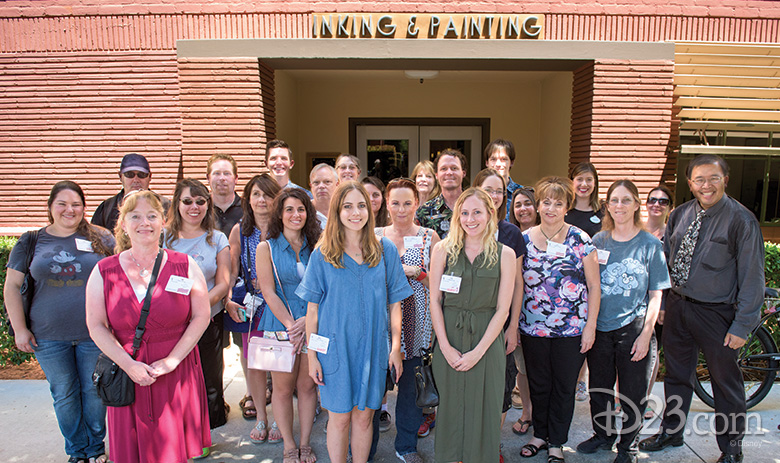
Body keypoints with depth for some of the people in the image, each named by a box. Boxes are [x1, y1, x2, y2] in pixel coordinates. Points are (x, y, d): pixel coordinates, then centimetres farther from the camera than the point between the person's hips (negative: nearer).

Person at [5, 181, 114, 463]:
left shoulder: (101, 239, -1)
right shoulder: (31, 242, 3)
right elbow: (12, 286, 6)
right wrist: (20, 328, 1)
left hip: (94, 333, -1)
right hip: (48, 336, 2)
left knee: (94, 391, 10)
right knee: (64, 394, 12)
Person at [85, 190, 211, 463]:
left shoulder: (185, 266, -1)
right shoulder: (104, 271, 1)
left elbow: (201, 317, -3)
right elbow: (96, 326, 0)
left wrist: (171, 361, -11)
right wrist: (128, 365, -11)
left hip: (178, 375, 0)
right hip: (128, 377, 1)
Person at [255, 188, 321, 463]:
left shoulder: (316, 247, 6)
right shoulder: (266, 248, 1)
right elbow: (268, 292, -5)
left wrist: (307, 320, -13)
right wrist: (290, 325, -13)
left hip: (313, 324, 2)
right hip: (280, 325, -1)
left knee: (307, 386, 8)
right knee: (283, 387, 6)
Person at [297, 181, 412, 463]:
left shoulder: (386, 250, 0)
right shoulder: (322, 255, -3)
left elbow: (394, 303, 4)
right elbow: (312, 308, -1)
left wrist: (396, 347, 0)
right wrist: (312, 354, -3)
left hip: (373, 347, 1)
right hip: (335, 347, -1)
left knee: (364, 416, 12)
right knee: (339, 418, 8)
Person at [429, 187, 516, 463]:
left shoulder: (504, 255, -1)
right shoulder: (443, 249, 0)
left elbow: (502, 309, -4)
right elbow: (434, 301, 0)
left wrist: (477, 352, -9)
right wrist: (446, 347, -8)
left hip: (487, 339, 0)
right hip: (449, 339, 1)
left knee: (484, 408, 10)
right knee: (450, 406, 12)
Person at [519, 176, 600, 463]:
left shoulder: (581, 240, -4)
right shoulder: (524, 240, 1)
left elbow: (594, 286, -2)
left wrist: (590, 326, -7)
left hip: (572, 330, -1)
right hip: (532, 328, 2)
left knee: (564, 387, 11)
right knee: (538, 385, 15)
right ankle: (540, 435, 36)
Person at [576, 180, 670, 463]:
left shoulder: (650, 245, -3)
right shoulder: (598, 240, 4)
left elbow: (656, 294, -3)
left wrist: (646, 334, -9)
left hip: (633, 329, -2)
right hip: (600, 327, 3)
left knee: (633, 394, 9)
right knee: (598, 387, 15)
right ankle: (603, 435, 37)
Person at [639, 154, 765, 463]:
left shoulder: (741, 220, -12)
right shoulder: (680, 215, 3)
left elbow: (752, 276, -11)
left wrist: (742, 325, -13)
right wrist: (660, 304, 9)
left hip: (715, 313, -4)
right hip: (677, 306, 5)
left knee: (725, 380, 11)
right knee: (676, 374, 18)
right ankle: (671, 432, 38)